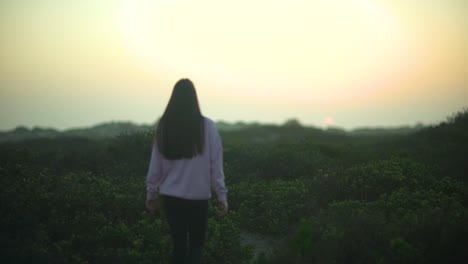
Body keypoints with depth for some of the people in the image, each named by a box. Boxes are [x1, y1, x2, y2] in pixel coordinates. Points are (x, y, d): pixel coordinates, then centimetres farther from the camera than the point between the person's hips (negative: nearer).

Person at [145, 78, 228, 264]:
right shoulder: (206, 126, -8)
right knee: (196, 243, 13)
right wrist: (222, 195, 1)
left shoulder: (164, 126, -1)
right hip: (198, 196, -2)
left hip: (171, 196, 2)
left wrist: (151, 193, 14)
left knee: (179, 243, 13)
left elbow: (155, 164, 3)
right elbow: (216, 165, -6)